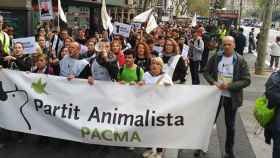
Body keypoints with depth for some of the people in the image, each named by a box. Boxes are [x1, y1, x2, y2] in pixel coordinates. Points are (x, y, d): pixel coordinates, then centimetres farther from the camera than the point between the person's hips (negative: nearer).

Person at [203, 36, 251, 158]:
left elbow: (246, 80, -12)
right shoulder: (216, 57, -4)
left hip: (232, 97, -1)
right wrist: (213, 82, -15)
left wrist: (229, 86, -23)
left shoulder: (240, 61, -10)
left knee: (230, 125, 13)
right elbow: (206, 72, 3)